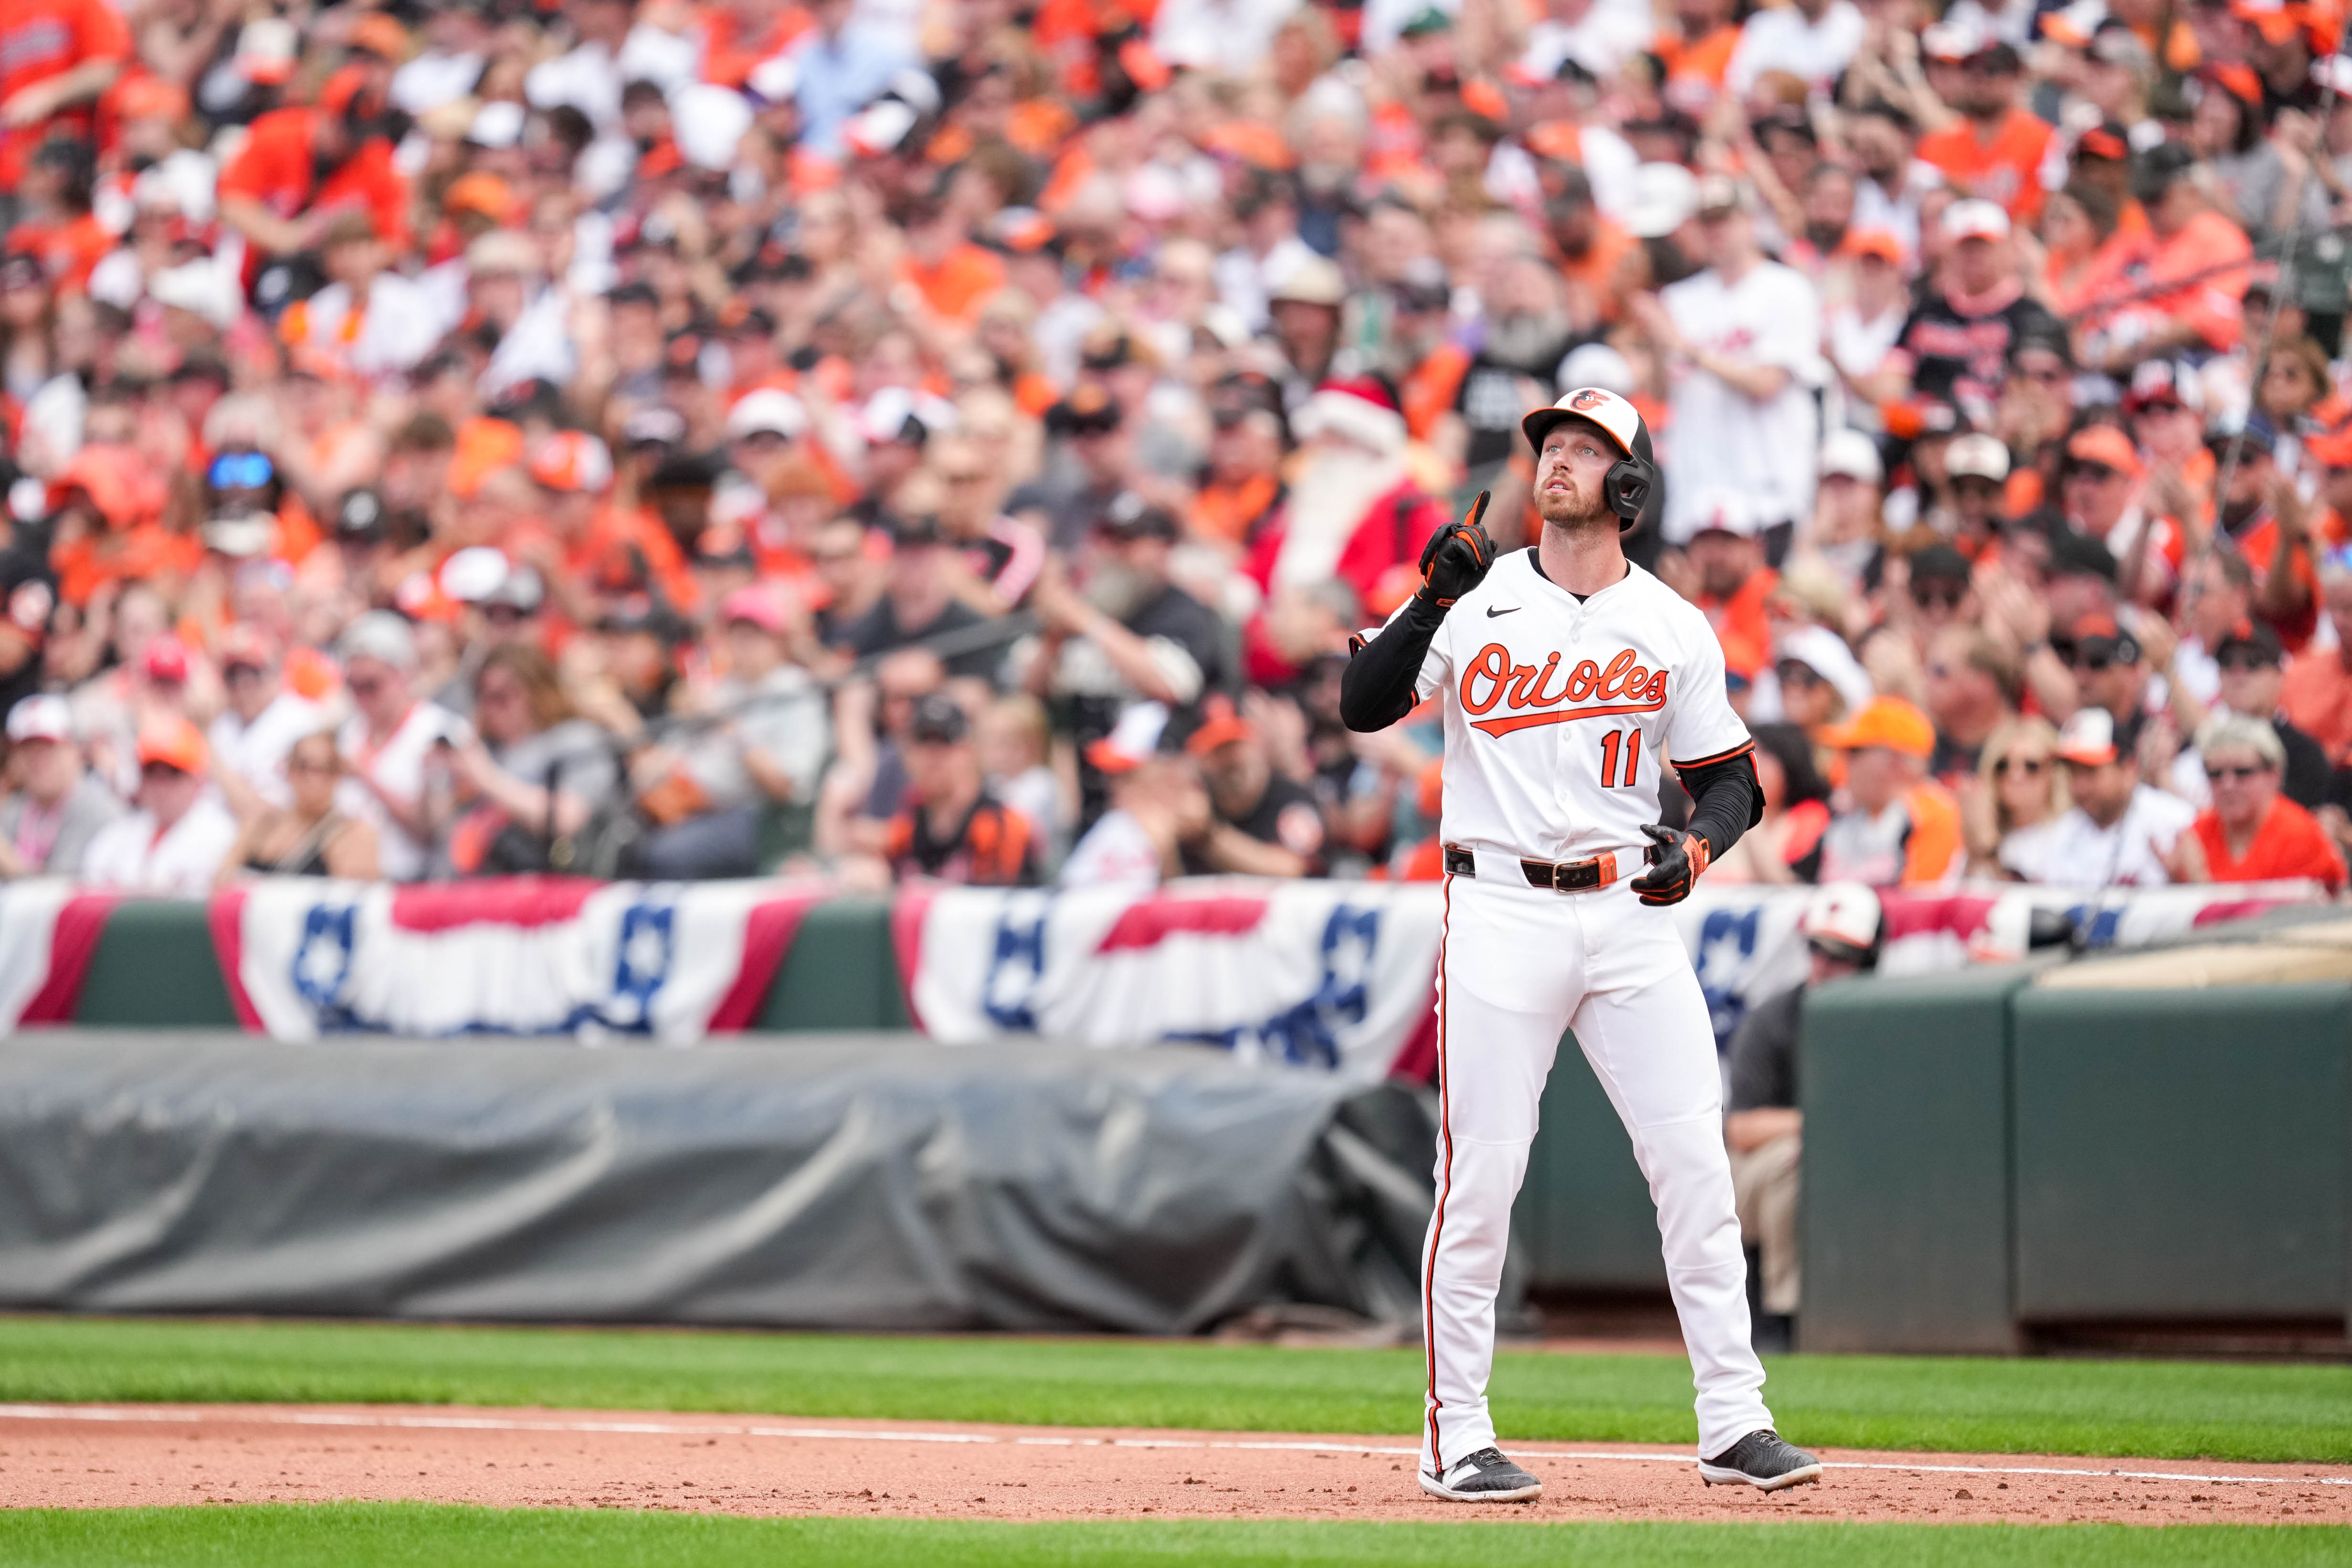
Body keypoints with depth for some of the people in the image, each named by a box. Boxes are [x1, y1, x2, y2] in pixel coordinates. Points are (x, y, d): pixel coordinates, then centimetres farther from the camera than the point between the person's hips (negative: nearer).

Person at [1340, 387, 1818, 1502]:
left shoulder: (1673, 628, 7)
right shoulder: (1479, 602, 2)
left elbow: (1731, 779, 11)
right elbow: (1362, 707, -7)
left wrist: (1697, 846, -10)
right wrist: (1432, 600, -19)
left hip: (1629, 911, 2)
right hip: (1500, 915, -2)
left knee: (1694, 1160, -2)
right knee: (1479, 1178, -4)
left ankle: (1734, 1421, 4)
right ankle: (1456, 1439, 4)